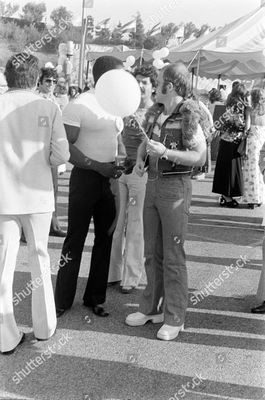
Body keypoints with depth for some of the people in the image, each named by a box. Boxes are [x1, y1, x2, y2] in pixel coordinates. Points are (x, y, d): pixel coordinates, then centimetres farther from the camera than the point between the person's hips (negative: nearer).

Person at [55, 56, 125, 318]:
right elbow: (66, 147, -15)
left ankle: (95, 297, 22)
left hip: (110, 178, 6)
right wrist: (99, 167, -20)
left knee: (105, 238, 10)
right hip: (85, 177, -6)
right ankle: (62, 300, 13)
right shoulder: (79, 106, -12)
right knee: (75, 240, 1)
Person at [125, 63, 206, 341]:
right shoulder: (154, 112, 7)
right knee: (152, 252, 13)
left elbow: (200, 157, -17)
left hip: (175, 187, -7)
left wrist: (165, 152, -26)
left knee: (173, 256, -2)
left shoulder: (188, 116, -15)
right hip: (153, 185, 7)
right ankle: (152, 308, 26)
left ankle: (175, 318, 10)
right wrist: (140, 159, 2)